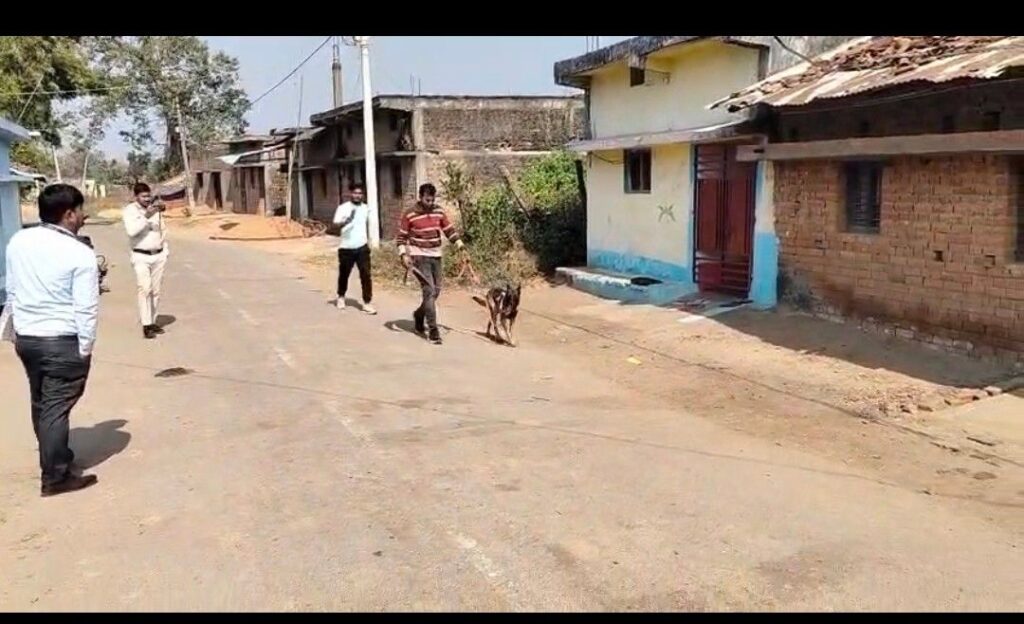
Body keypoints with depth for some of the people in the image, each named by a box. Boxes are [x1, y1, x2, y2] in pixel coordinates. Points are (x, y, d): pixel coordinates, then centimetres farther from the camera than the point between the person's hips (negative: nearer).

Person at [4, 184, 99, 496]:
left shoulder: (18, 241, 3)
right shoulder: (80, 253, -16)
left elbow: (12, 291, 11)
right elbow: (86, 308, -16)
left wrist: (18, 330, 21)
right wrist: (85, 349, -7)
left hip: (26, 337, 7)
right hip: (63, 341, -7)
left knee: (40, 404, 20)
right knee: (56, 408, 0)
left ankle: (56, 458, 38)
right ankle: (55, 477, 9)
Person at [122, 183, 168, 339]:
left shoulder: (155, 208, 10)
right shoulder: (129, 210, -4)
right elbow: (131, 231, -20)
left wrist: (165, 253, 14)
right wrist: (146, 216, -25)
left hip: (158, 255, 5)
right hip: (141, 256, -4)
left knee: (156, 291, 6)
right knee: (145, 289, -14)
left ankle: (152, 321, 15)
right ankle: (146, 325, -14)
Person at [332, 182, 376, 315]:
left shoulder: (365, 208, 5)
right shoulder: (343, 208, -9)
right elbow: (336, 224, -23)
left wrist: (368, 241, 21)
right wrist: (347, 220, -42)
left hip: (362, 247, 2)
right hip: (346, 248, -2)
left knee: (366, 274, -7)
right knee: (344, 274, 13)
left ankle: (367, 303, -3)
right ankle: (341, 297, 37)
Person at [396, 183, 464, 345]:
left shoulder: (439, 212, 5)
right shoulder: (410, 215, -8)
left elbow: (449, 230, 11)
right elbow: (401, 236, -4)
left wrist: (460, 245, 0)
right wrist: (404, 255, -15)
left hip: (436, 256, 6)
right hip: (419, 256, -6)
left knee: (436, 290, 10)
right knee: (429, 290, -13)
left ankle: (419, 314, 37)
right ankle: (433, 330, -11)